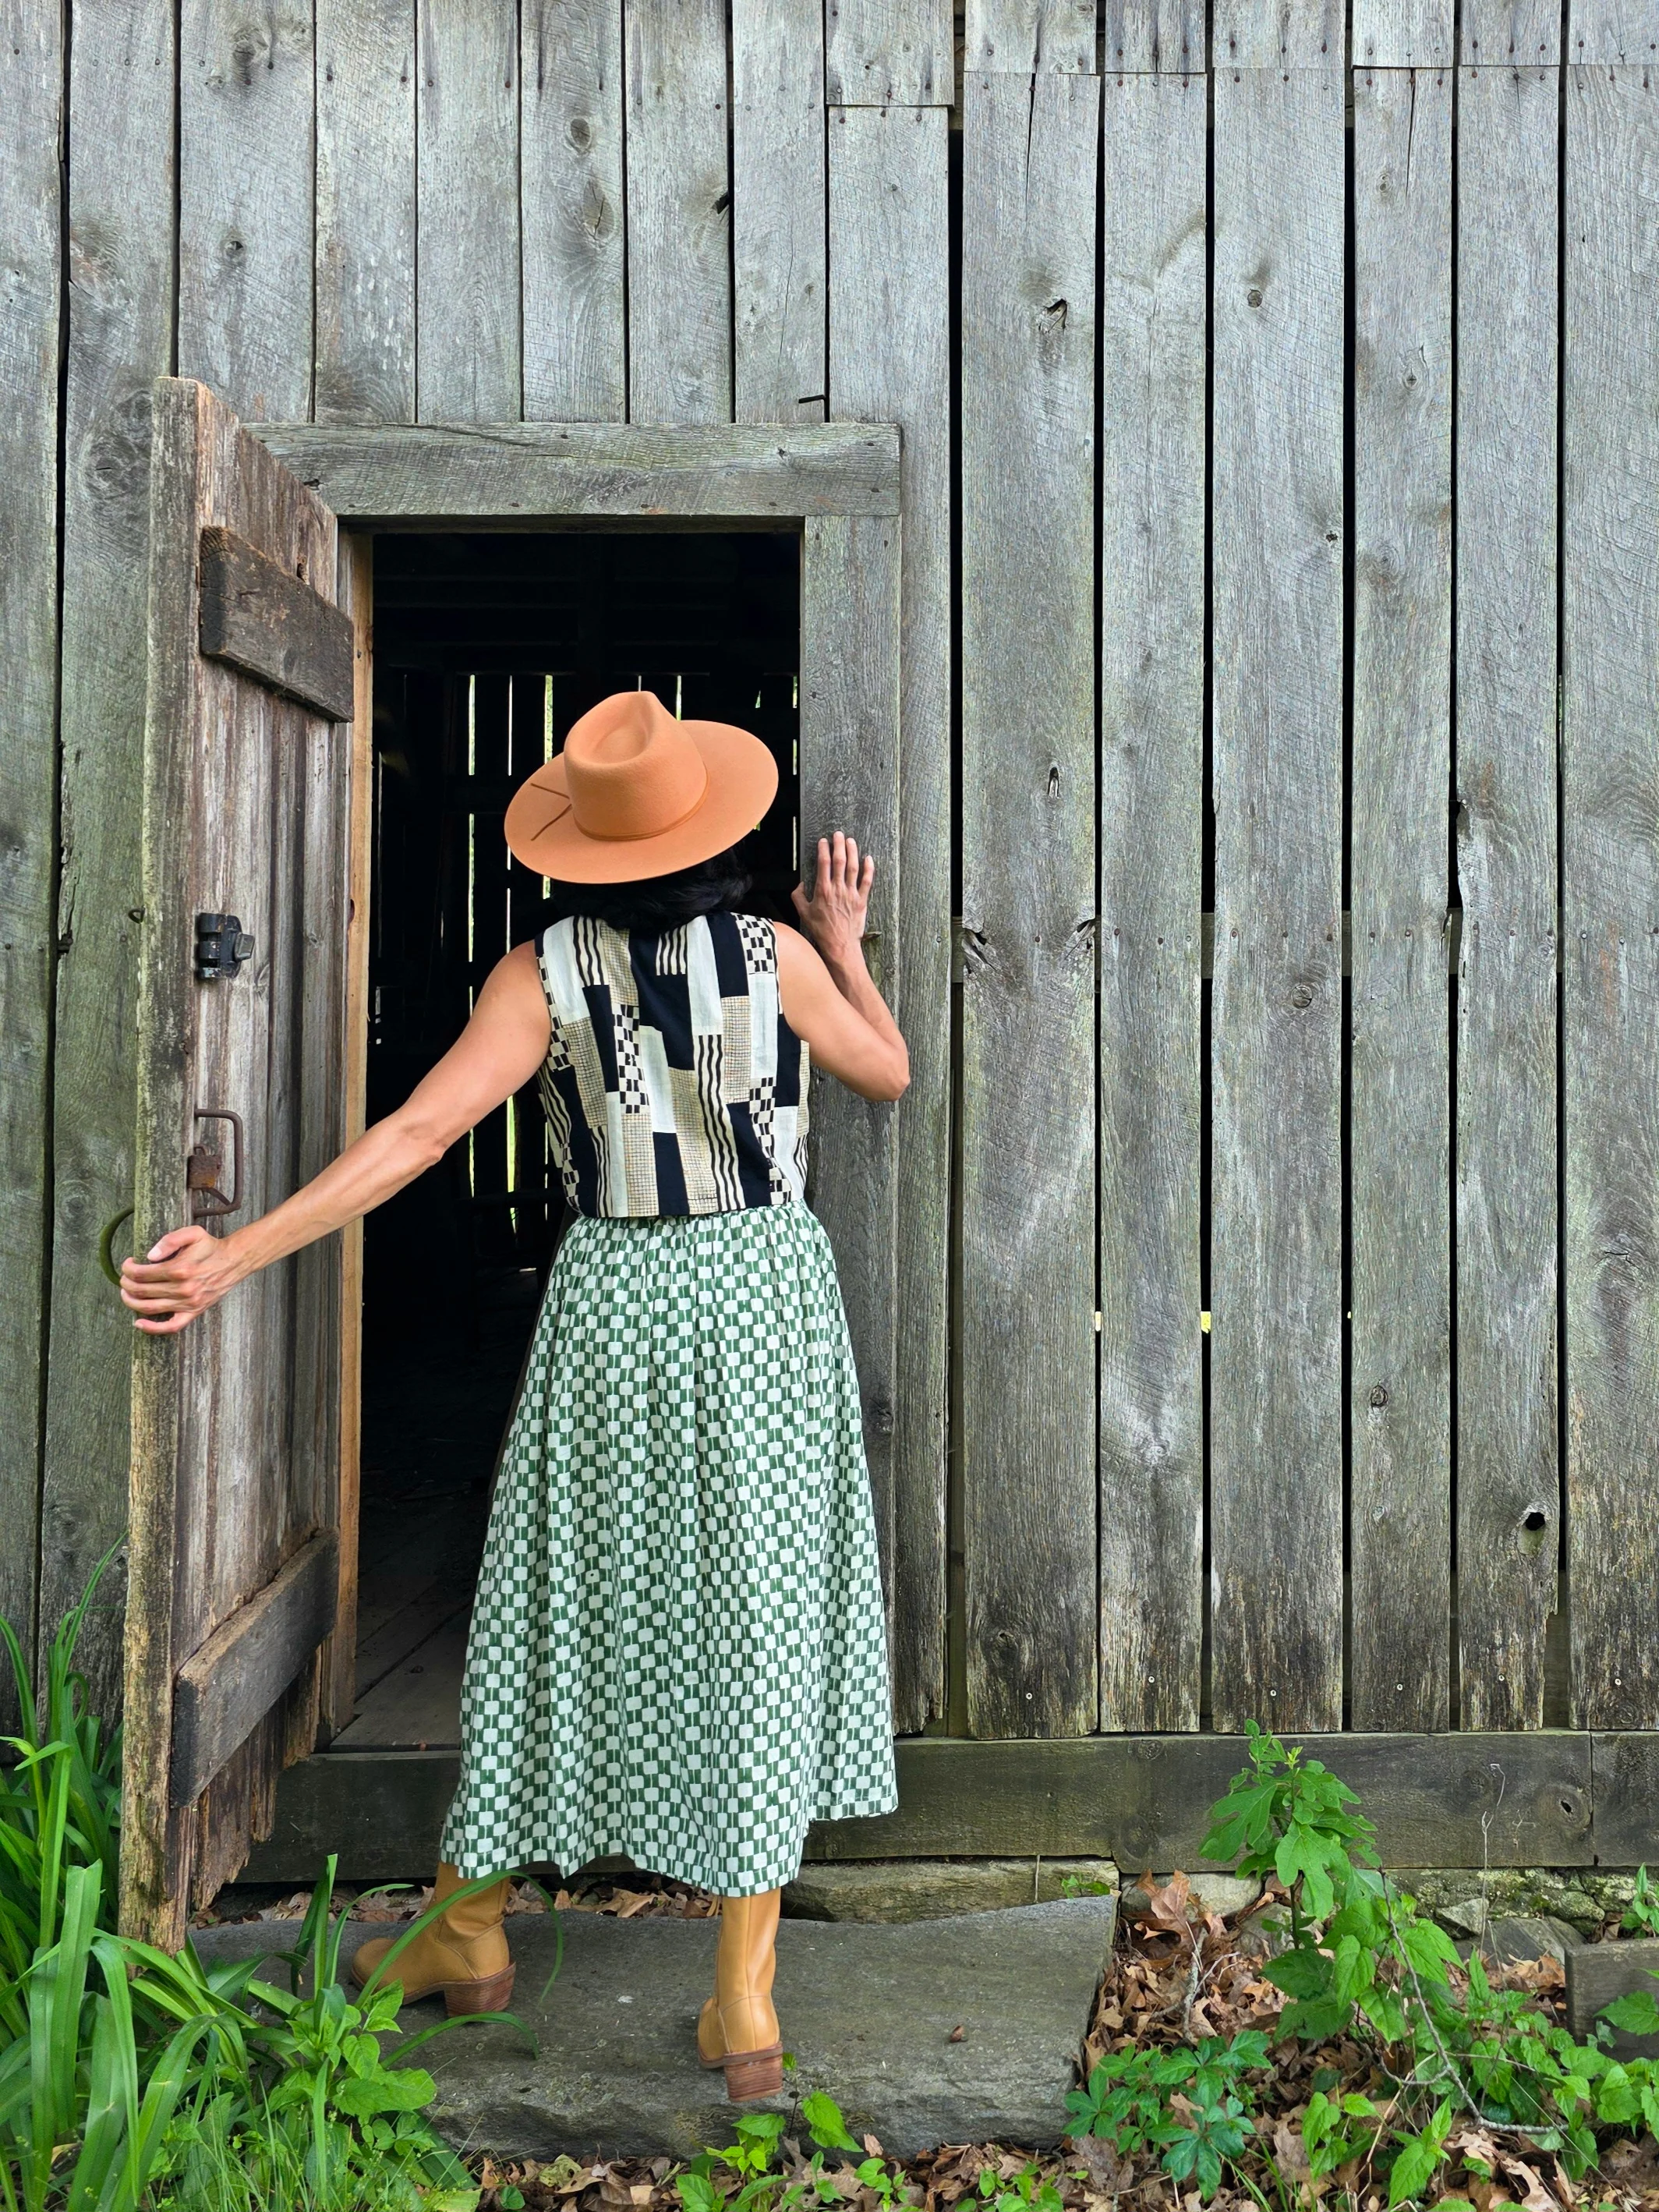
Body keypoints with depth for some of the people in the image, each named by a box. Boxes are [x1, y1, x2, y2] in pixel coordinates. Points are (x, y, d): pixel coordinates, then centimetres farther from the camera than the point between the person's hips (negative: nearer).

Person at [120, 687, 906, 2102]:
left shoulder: (544, 976, -5)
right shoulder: (776, 957, -4)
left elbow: (419, 1134, -13)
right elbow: (888, 1075, 12)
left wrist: (238, 1255, -12)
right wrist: (846, 947, 24)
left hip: (616, 1298, 0)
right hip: (766, 1292, 0)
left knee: (562, 1608, 12)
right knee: (759, 1615, 5)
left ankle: (471, 1931, 31)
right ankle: (745, 2000, 12)